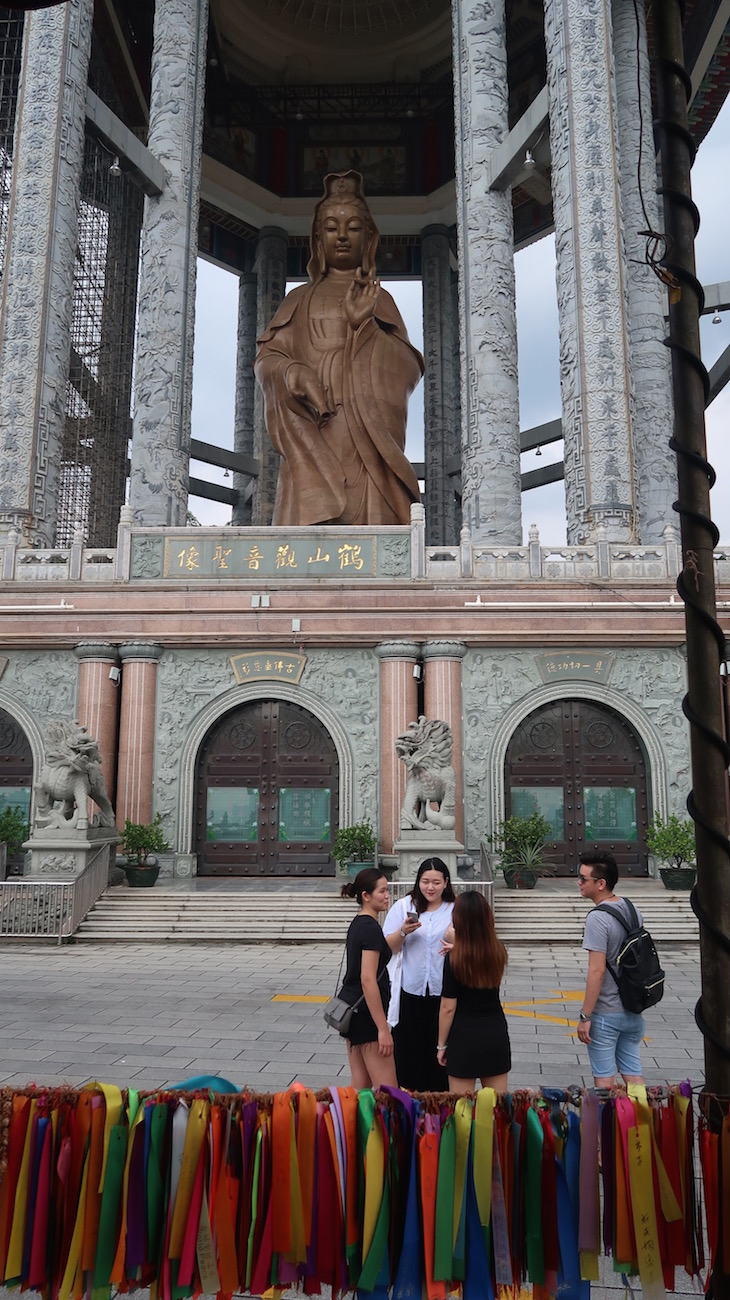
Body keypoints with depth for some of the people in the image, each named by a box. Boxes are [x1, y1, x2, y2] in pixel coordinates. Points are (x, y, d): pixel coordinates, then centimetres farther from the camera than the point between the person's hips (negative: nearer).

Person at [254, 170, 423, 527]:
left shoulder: (380, 299, 21)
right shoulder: (300, 299, 22)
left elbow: (408, 369, 8)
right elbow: (265, 357, 10)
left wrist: (364, 323, -7)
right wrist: (292, 372, -14)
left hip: (369, 439, 0)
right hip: (312, 436, 0)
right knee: (315, 525, -17)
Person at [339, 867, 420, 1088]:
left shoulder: (358, 923, 10)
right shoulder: (371, 928, -18)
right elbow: (368, 980, -24)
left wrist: (403, 932, 9)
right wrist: (383, 1028, -23)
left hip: (349, 1006, 10)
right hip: (366, 1012, -10)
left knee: (360, 1085, 13)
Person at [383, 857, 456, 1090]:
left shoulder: (455, 910, 3)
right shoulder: (404, 906, 2)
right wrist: (403, 931, -18)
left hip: (442, 991, 0)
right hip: (411, 990, 0)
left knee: (440, 1049, 4)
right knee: (408, 1049, 5)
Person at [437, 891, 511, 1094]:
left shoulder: (454, 959, -16)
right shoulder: (498, 952, -3)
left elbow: (448, 1008, -12)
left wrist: (441, 1045, 0)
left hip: (464, 1037, -4)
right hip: (496, 1034, 5)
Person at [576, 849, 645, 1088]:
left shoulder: (597, 918, -20)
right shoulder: (633, 911, 5)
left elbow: (597, 971, -22)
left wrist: (585, 1016, -17)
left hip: (605, 1014, -7)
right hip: (633, 1010, 8)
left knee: (604, 1079, 4)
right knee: (633, 1074, 14)